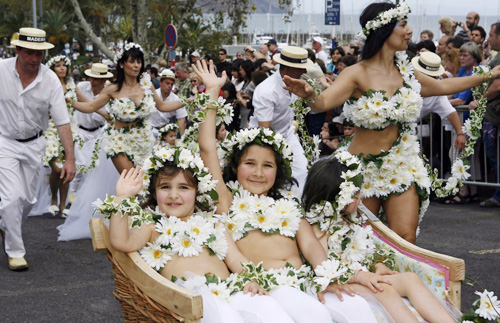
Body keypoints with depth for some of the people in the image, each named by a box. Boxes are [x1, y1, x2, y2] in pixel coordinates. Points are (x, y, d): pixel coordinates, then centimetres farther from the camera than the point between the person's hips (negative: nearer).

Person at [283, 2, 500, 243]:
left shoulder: (406, 73, 5)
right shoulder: (358, 74, -14)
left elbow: (443, 87, 23)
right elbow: (324, 102, -28)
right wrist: (309, 94, -52)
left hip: (402, 168, 5)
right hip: (366, 169, -4)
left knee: (406, 240, -4)